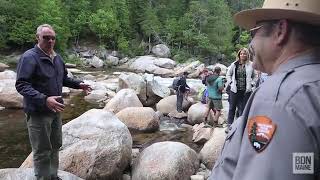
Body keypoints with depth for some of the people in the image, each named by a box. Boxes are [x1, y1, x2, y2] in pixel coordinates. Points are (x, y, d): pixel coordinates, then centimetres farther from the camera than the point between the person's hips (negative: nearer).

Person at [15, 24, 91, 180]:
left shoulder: (57, 57, 9)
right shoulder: (29, 57, -17)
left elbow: (63, 78, 23)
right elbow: (21, 85, -24)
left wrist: (78, 84, 8)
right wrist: (44, 99, -36)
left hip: (55, 110, 8)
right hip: (38, 113, -8)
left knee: (55, 146, 19)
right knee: (42, 151, 3)